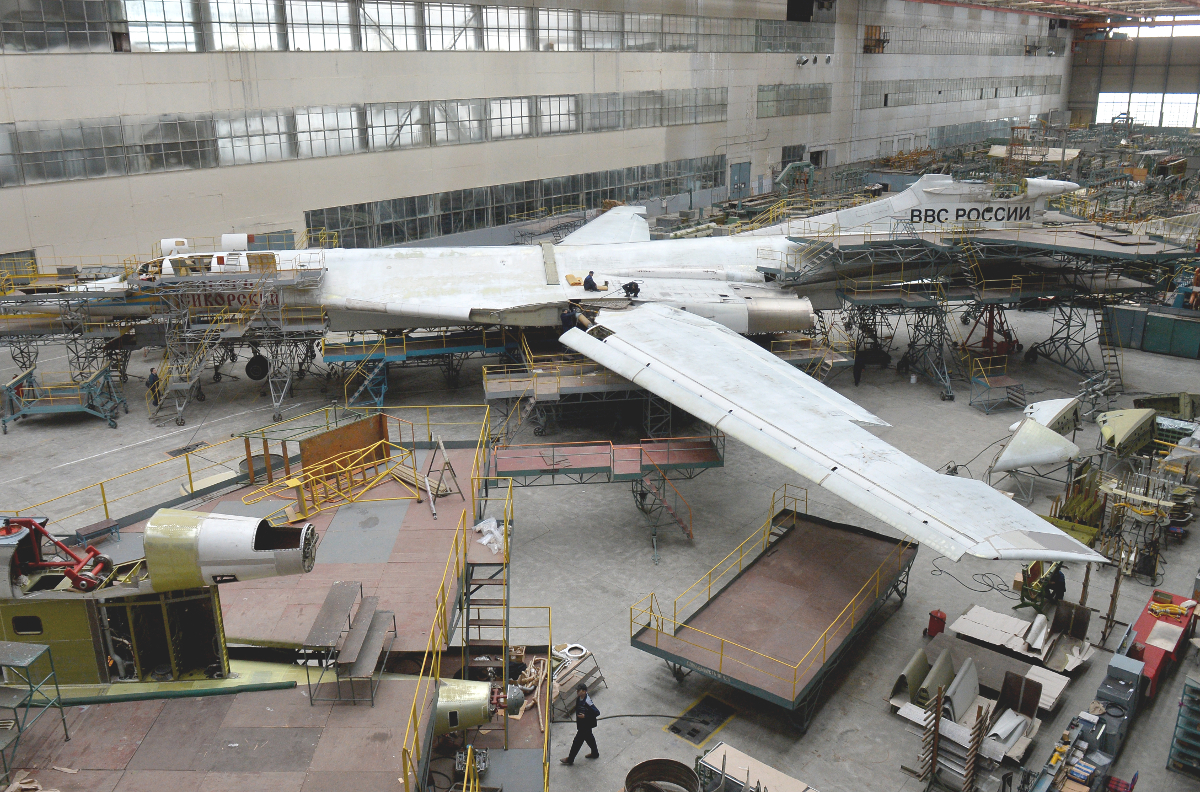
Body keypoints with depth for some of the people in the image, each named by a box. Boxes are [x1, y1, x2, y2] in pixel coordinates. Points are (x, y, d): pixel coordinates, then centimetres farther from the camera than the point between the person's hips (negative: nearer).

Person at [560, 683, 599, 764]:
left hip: (585, 725, -9)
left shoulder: (587, 702, -33)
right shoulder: (579, 698, -7)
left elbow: (597, 713, -28)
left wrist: (585, 716, -28)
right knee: (589, 737, 26)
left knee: (577, 741, 5)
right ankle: (595, 753, 46)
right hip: (581, 724, 9)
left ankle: (570, 759, 21)